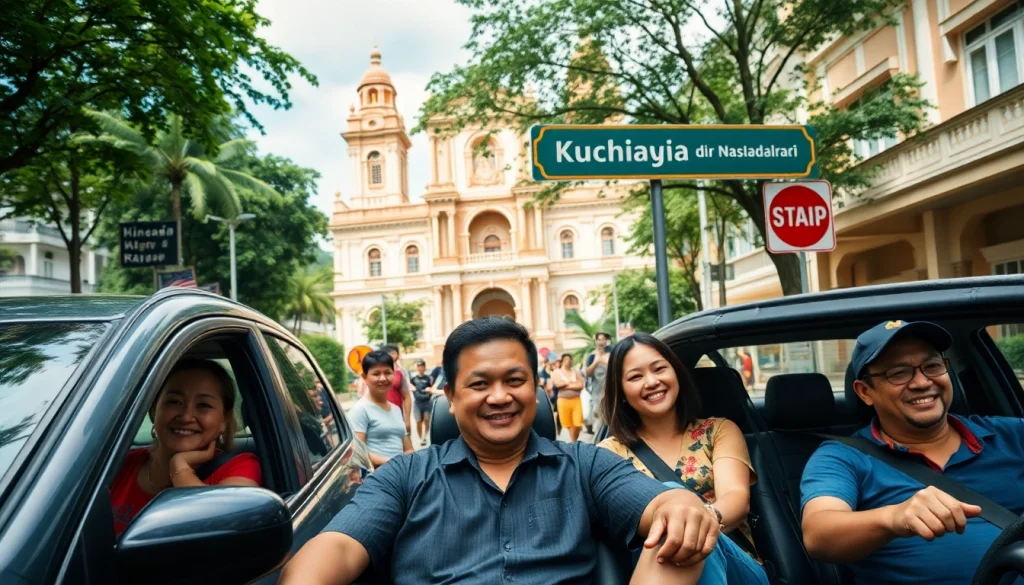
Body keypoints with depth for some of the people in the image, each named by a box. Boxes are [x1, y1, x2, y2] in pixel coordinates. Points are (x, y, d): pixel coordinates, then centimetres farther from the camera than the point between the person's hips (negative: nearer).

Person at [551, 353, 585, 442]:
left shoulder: (575, 371, 12)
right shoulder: (556, 372, 5)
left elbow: (581, 385, -1)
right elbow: (558, 384, -14)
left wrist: (566, 386, -8)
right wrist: (573, 383, -2)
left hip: (576, 400, 2)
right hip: (563, 400, -2)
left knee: (577, 423, -5)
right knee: (569, 424, 0)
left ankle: (573, 442, 12)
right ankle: (572, 442, 13)